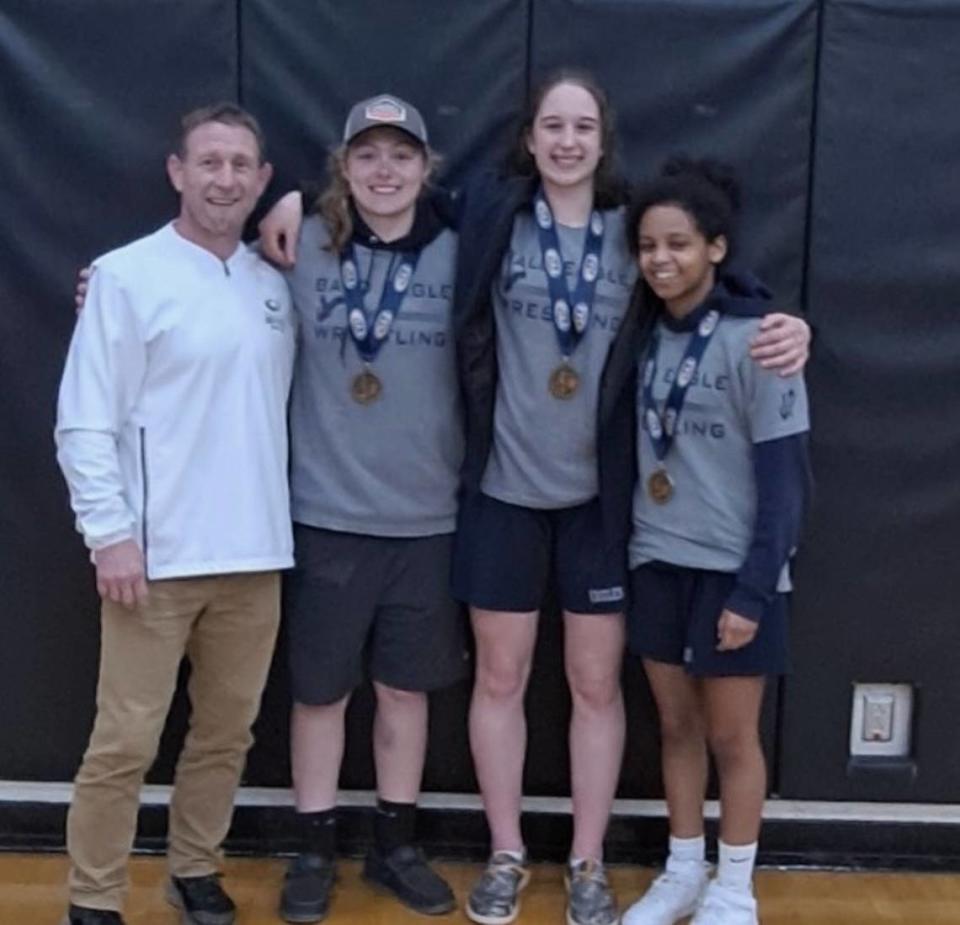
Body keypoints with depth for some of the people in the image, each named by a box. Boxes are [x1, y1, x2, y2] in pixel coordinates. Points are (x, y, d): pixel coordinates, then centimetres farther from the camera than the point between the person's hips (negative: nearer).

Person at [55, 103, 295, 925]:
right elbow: (85, 421, -8)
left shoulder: (274, 287, 9)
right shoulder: (127, 277, -6)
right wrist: (111, 533, -13)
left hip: (255, 554, 5)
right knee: (125, 741, 0)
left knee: (227, 730, 14)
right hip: (157, 555, -5)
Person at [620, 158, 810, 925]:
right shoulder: (648, 334, 3)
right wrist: (633, 548, 1)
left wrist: (755, 589, -15)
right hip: (657, 563, 5)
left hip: (732, 569, -5)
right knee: (677, 726, 14)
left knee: (731, 735, 8)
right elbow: (644, 452, 7)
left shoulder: (756, 340, -13)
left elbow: (785, 477, -13)